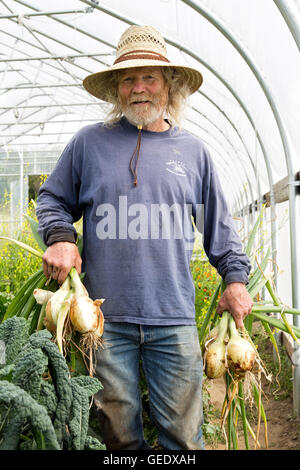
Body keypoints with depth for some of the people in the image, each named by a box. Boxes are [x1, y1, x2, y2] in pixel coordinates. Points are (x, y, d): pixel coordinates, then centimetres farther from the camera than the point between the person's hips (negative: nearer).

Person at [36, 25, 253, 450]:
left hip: (174, 319, 1)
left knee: (182, 434, 7)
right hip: (106, 318, 0)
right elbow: (53, 199, 14)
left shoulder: (193, 151, 10)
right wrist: (59, 237, -5)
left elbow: (219, 225, 16)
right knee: (118, 430, 13)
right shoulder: (90, 142, 5)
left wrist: (235, 276, 10)